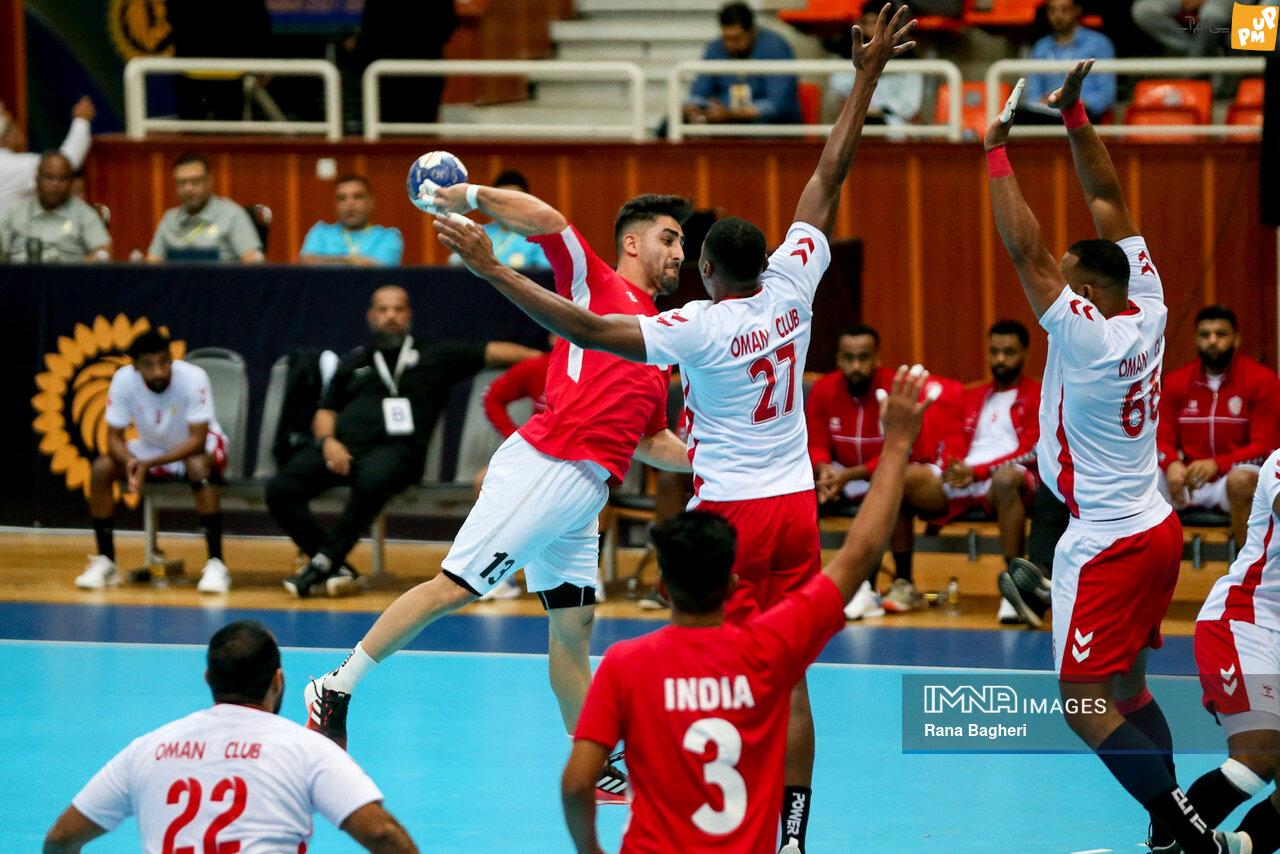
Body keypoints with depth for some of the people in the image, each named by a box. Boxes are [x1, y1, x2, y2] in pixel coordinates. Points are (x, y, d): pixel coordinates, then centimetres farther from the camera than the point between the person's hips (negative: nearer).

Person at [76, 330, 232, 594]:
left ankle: (216, 564, -35)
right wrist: (130, 461, -39)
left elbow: (197, 440, -30)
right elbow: (114, 437, -15)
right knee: (101, 468, -20)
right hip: (151, 447, 4)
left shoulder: (193, 378, -29)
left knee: (198, 467, -38)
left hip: (196, 449, -4)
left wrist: (149, 463, -41)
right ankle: (105, 561, -9)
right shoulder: (124, 380, -20)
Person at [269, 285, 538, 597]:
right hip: (343, 446, 4)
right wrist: (328, 440, 2)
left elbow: (490, 352, 11)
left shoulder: (434, 356, 18)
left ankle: (323, 562, -29)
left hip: (396, 448, -4)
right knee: (280, 489, -23)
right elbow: (326, 411, 24)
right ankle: (335, 568, -21)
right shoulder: (354, 362, 26)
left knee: (373, 480, -41)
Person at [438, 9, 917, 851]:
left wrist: (494, 270, -21)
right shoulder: (790, 290, -4)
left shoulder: (698, 328, -17)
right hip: (795, 506, 5)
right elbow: (829, 176, 3)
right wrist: (868, 77, 10)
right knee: (788, 682, 6)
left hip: (728, 517, -5)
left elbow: (586, 326, -23)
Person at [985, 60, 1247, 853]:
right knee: (1125, 687, 19)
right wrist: (1075, 115, 5)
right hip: (1157, 529, 9)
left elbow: (1026, 251, -19)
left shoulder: (1084, 332, -19)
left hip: (1108, 545, -9)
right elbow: (1110, 201, 5)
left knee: (1086, 706, -8)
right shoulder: (1147, 311, 0)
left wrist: (999, 155, -12)